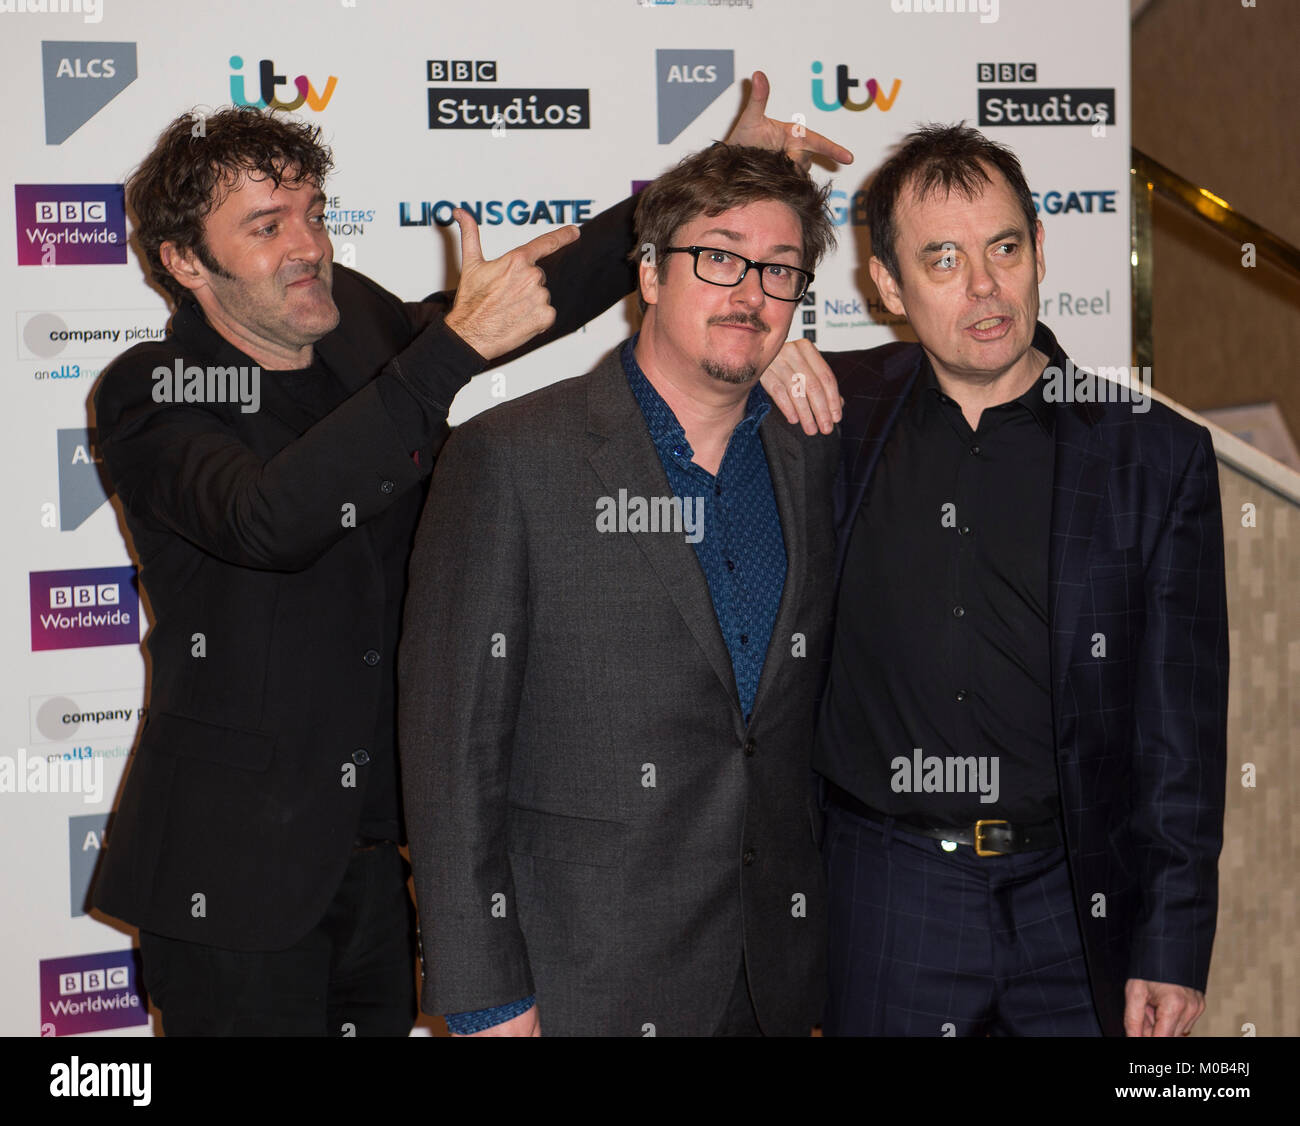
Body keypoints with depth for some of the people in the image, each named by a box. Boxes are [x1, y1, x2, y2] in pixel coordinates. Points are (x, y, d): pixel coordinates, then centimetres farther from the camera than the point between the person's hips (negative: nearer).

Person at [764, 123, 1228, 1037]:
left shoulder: (1155, 454, -2)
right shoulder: (842, 414, 2)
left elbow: (1181, 728, -1)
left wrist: (1173, 949, -5)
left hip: (1075, 894, -1)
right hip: (886, 886, 1)